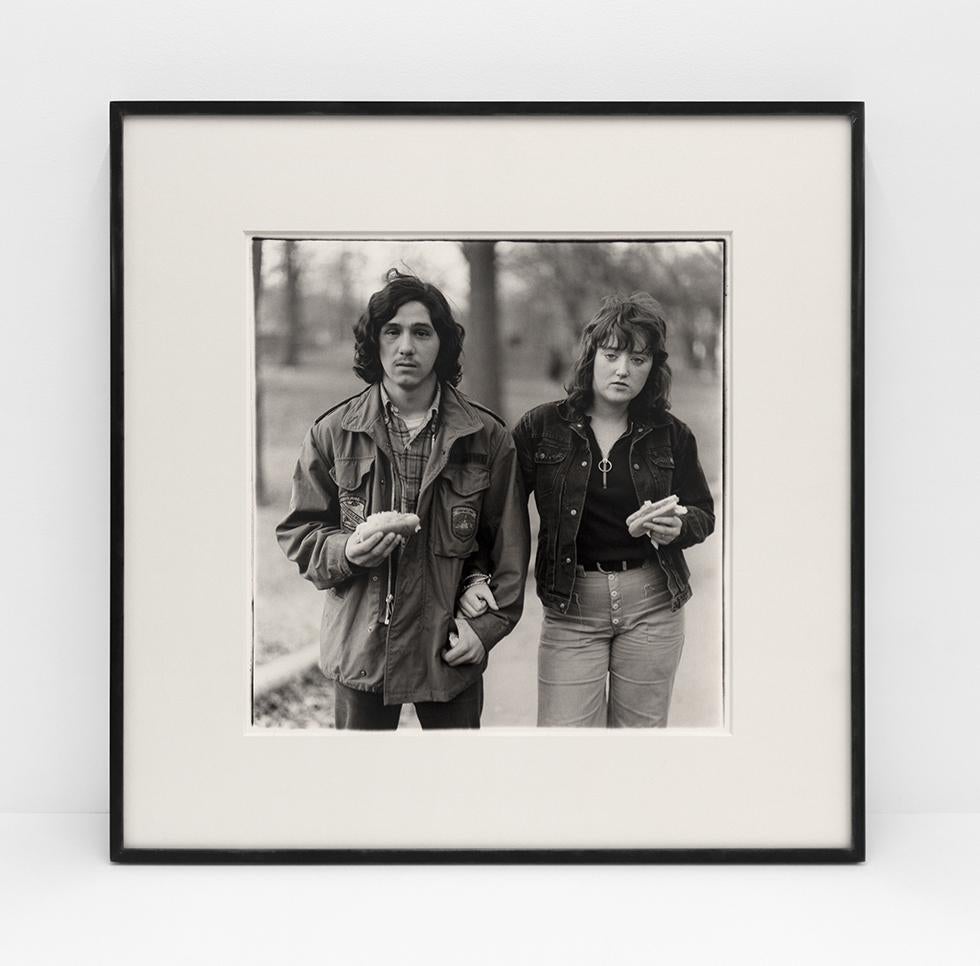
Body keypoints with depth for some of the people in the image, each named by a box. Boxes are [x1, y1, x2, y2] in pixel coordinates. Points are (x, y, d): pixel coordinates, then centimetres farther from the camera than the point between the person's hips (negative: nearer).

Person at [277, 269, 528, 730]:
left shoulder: (487, 437, 1)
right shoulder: (333, 433, 1)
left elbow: (509, 547, 5)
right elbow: (298, 532, 5)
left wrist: (488, 624, -3)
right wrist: (345, 551, -15)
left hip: (451, 653, 0)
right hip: (360, 649, 0)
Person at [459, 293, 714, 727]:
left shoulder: (670, 435, 4)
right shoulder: (542, 427, -2)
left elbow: (704, 512, 14)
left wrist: (677, 526, -9)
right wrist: (475, 577, -15)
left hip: (652, 606, 2)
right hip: (571, 608, -2)